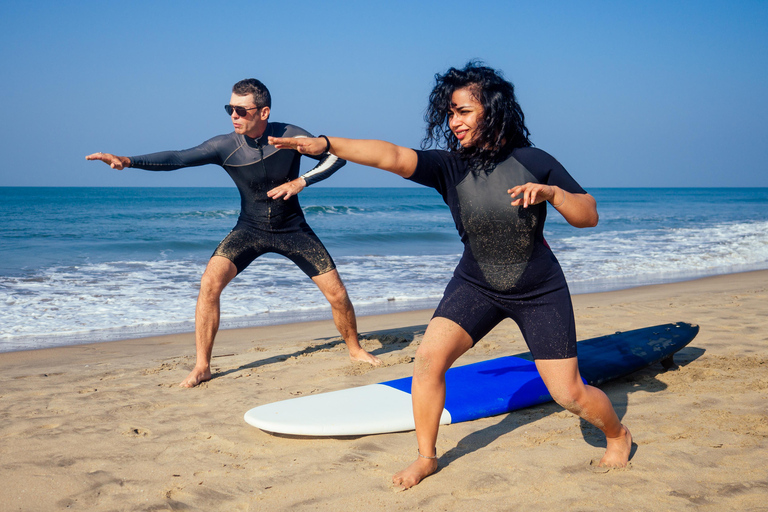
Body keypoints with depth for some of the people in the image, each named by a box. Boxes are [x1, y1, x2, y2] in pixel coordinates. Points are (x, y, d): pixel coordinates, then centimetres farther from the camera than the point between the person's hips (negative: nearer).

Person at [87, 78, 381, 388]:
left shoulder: (288, 136, -16)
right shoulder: (225, 146, -16)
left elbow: (336, 155, -8)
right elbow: (179, 158, -24)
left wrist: (301, 181, -22)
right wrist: (128, 160, -37)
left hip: (293, 229, 0)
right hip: (250, 229, 0)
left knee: (336, 293, -3)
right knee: (210, 283, -22)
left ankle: (354, 349, 25)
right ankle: (202, 366, -10)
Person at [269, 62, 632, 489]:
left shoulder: (533, 162, -14)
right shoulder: (450, 166, -13)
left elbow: (589, 216, -9)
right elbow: (392, 156, -29)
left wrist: (551, 193, -28)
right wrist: (327, 144, -42)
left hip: (540, 292, -2)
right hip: (476, 285, 2)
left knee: (569, 394, 0)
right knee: (428, 358, -17)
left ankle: (618, 433, 34)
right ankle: (426, 457, 5)